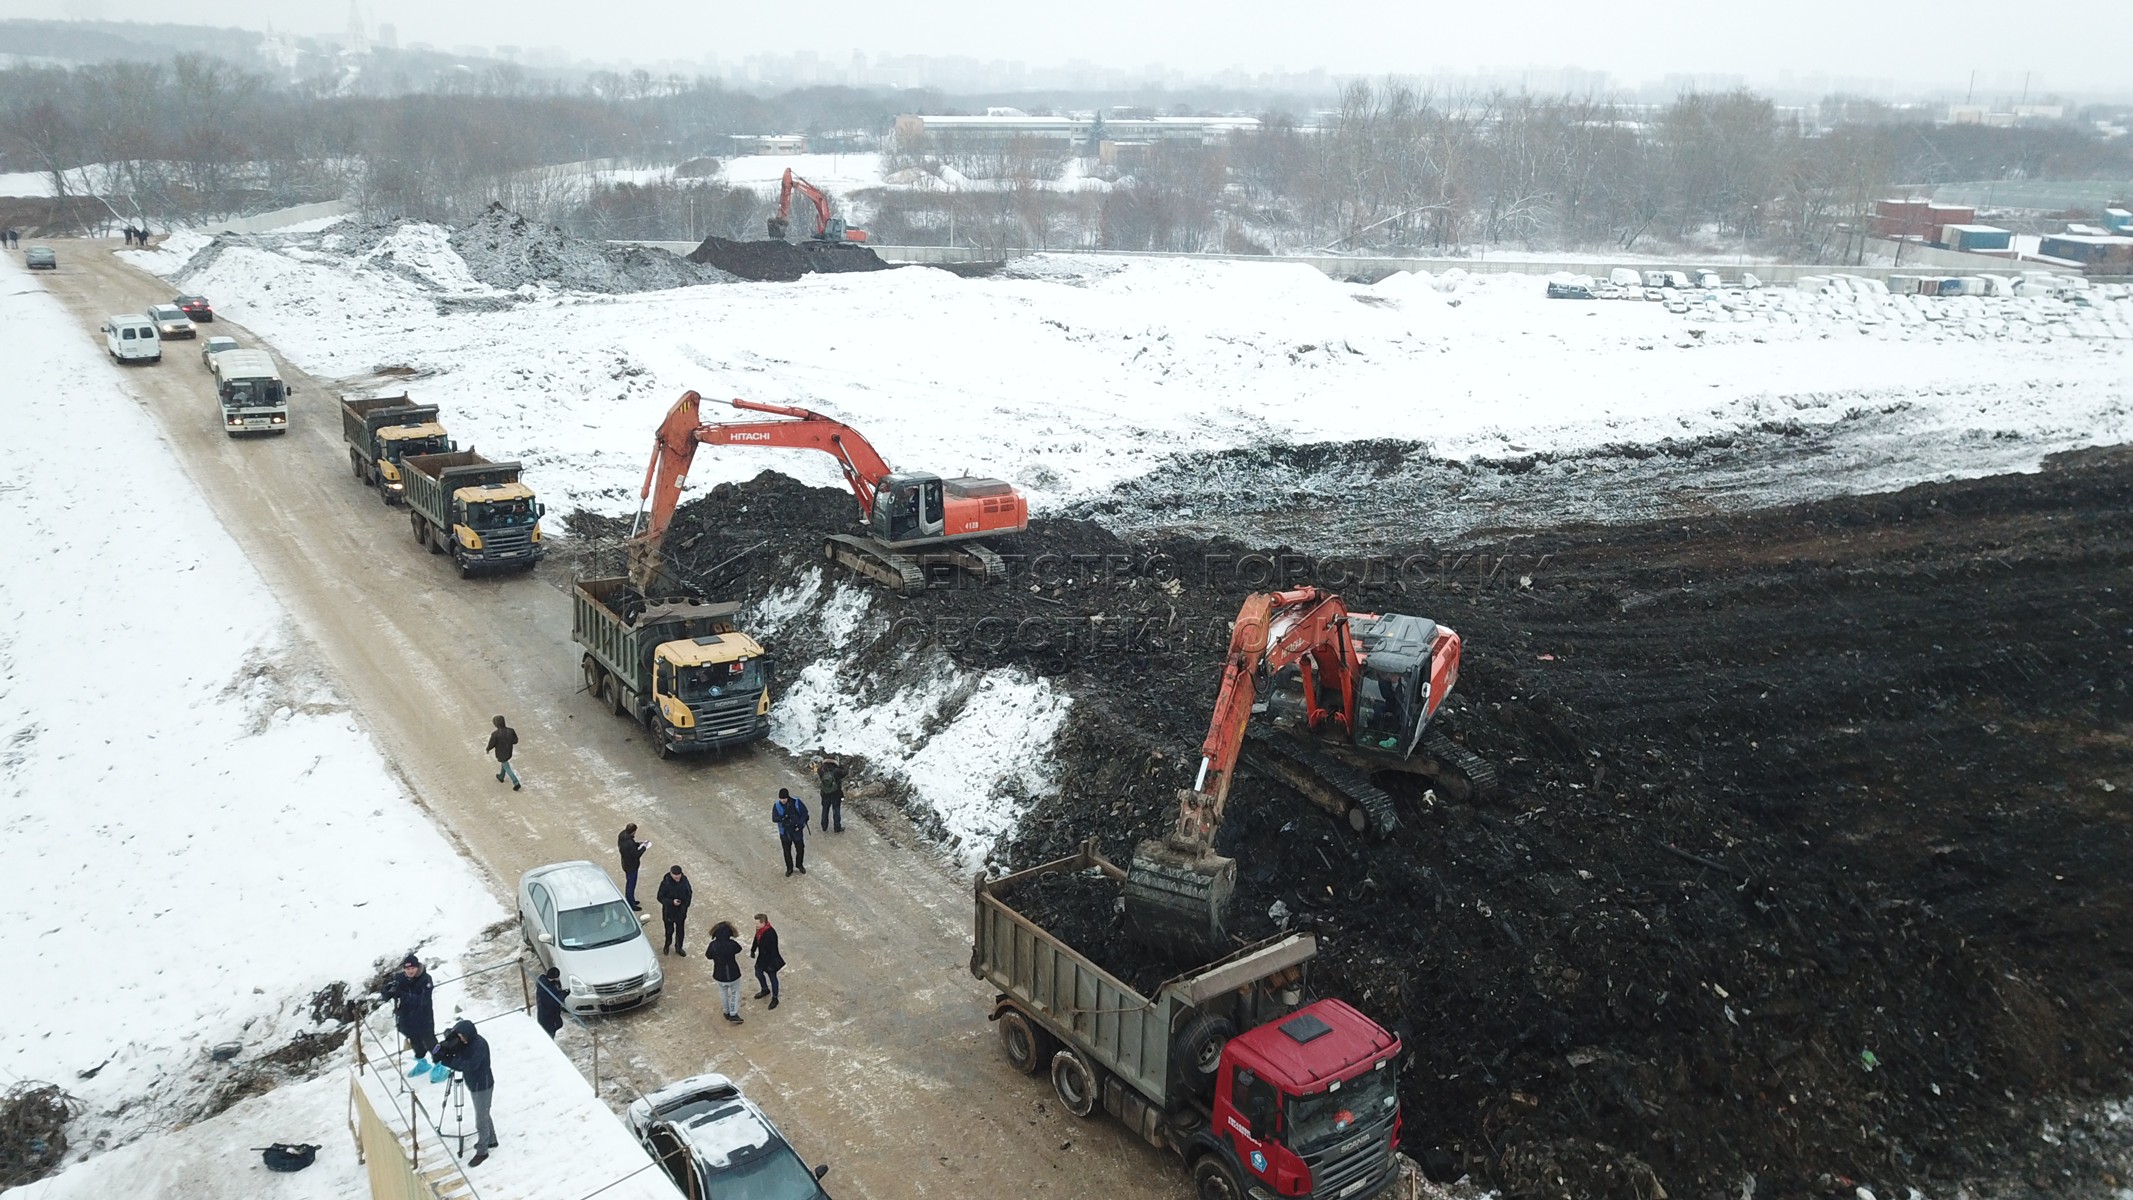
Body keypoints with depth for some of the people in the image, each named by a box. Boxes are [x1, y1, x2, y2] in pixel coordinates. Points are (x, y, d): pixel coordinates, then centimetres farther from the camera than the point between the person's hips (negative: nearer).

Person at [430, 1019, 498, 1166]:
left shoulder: (480, 1045, -29)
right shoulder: (463, 1042, -1)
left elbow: (470, 1065, -36)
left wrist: (448, 1061, -36)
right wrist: (443, 1049, -20)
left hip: (482, 1086, -9)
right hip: (473, 1084, 9)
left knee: (481, 1120, 2)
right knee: (484, 1115, 24)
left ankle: (482, 1152, 14)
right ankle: (491, 1140, 41)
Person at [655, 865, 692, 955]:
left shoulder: (684, 880, -13)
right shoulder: (665, 883, -24)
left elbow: (689, 893, 3)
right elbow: (660, 897, -16)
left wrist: (686, 903, -7)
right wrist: (671, 902, -28)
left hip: (681, 911, 3)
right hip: (669, 912, -3)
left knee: (680, 930, 17)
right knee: (669, 930, 16)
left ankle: (679, 947, 39)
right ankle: (667, 945, 45)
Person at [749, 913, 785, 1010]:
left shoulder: (771, 934, -36)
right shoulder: (759, 929, -11)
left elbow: (773, 950, -29)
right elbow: (756, 940, 10)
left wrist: (771, 964, -24)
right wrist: (752, 950, 17)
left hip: (770, 960, -8)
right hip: (761, 958, 8)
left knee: (772, 978, 11)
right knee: (758, 973, 26)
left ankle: (775, 998, 30)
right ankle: (765, 990, 52)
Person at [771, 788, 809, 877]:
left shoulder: (796, 802, -15)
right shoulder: (777, 806, -13)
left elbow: (804, 813, -8)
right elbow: (774, 819, -15)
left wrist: (800, 824, -17)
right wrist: (783, 817, -33)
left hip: (797, 831, 0)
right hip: (785, 833, 0)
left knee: (800, 849, 14)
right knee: (787, 851, 12)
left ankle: (799, 865, 40)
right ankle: (789, 868, 32)